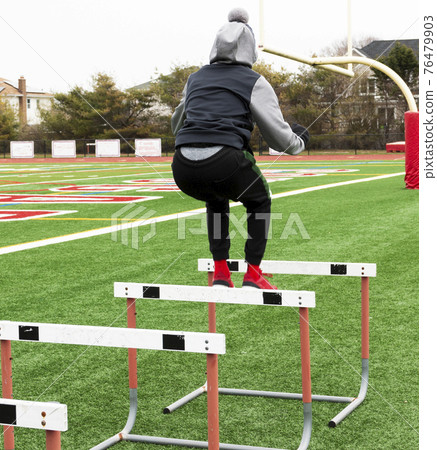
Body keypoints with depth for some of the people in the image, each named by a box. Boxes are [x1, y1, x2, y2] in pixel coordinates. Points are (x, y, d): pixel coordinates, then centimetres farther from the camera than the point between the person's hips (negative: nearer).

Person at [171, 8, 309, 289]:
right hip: (225, 162, -4)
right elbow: (280, 137, 8)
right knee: (260, 200, 26)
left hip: (183, 169, 4)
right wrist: (300, 142, 30)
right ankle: (253, 276, 17)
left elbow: (177, 125, 35)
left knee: (216, 199, 36)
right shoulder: (254, 82, 8)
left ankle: (221, 274, 28)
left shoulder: (195, 79, 22)